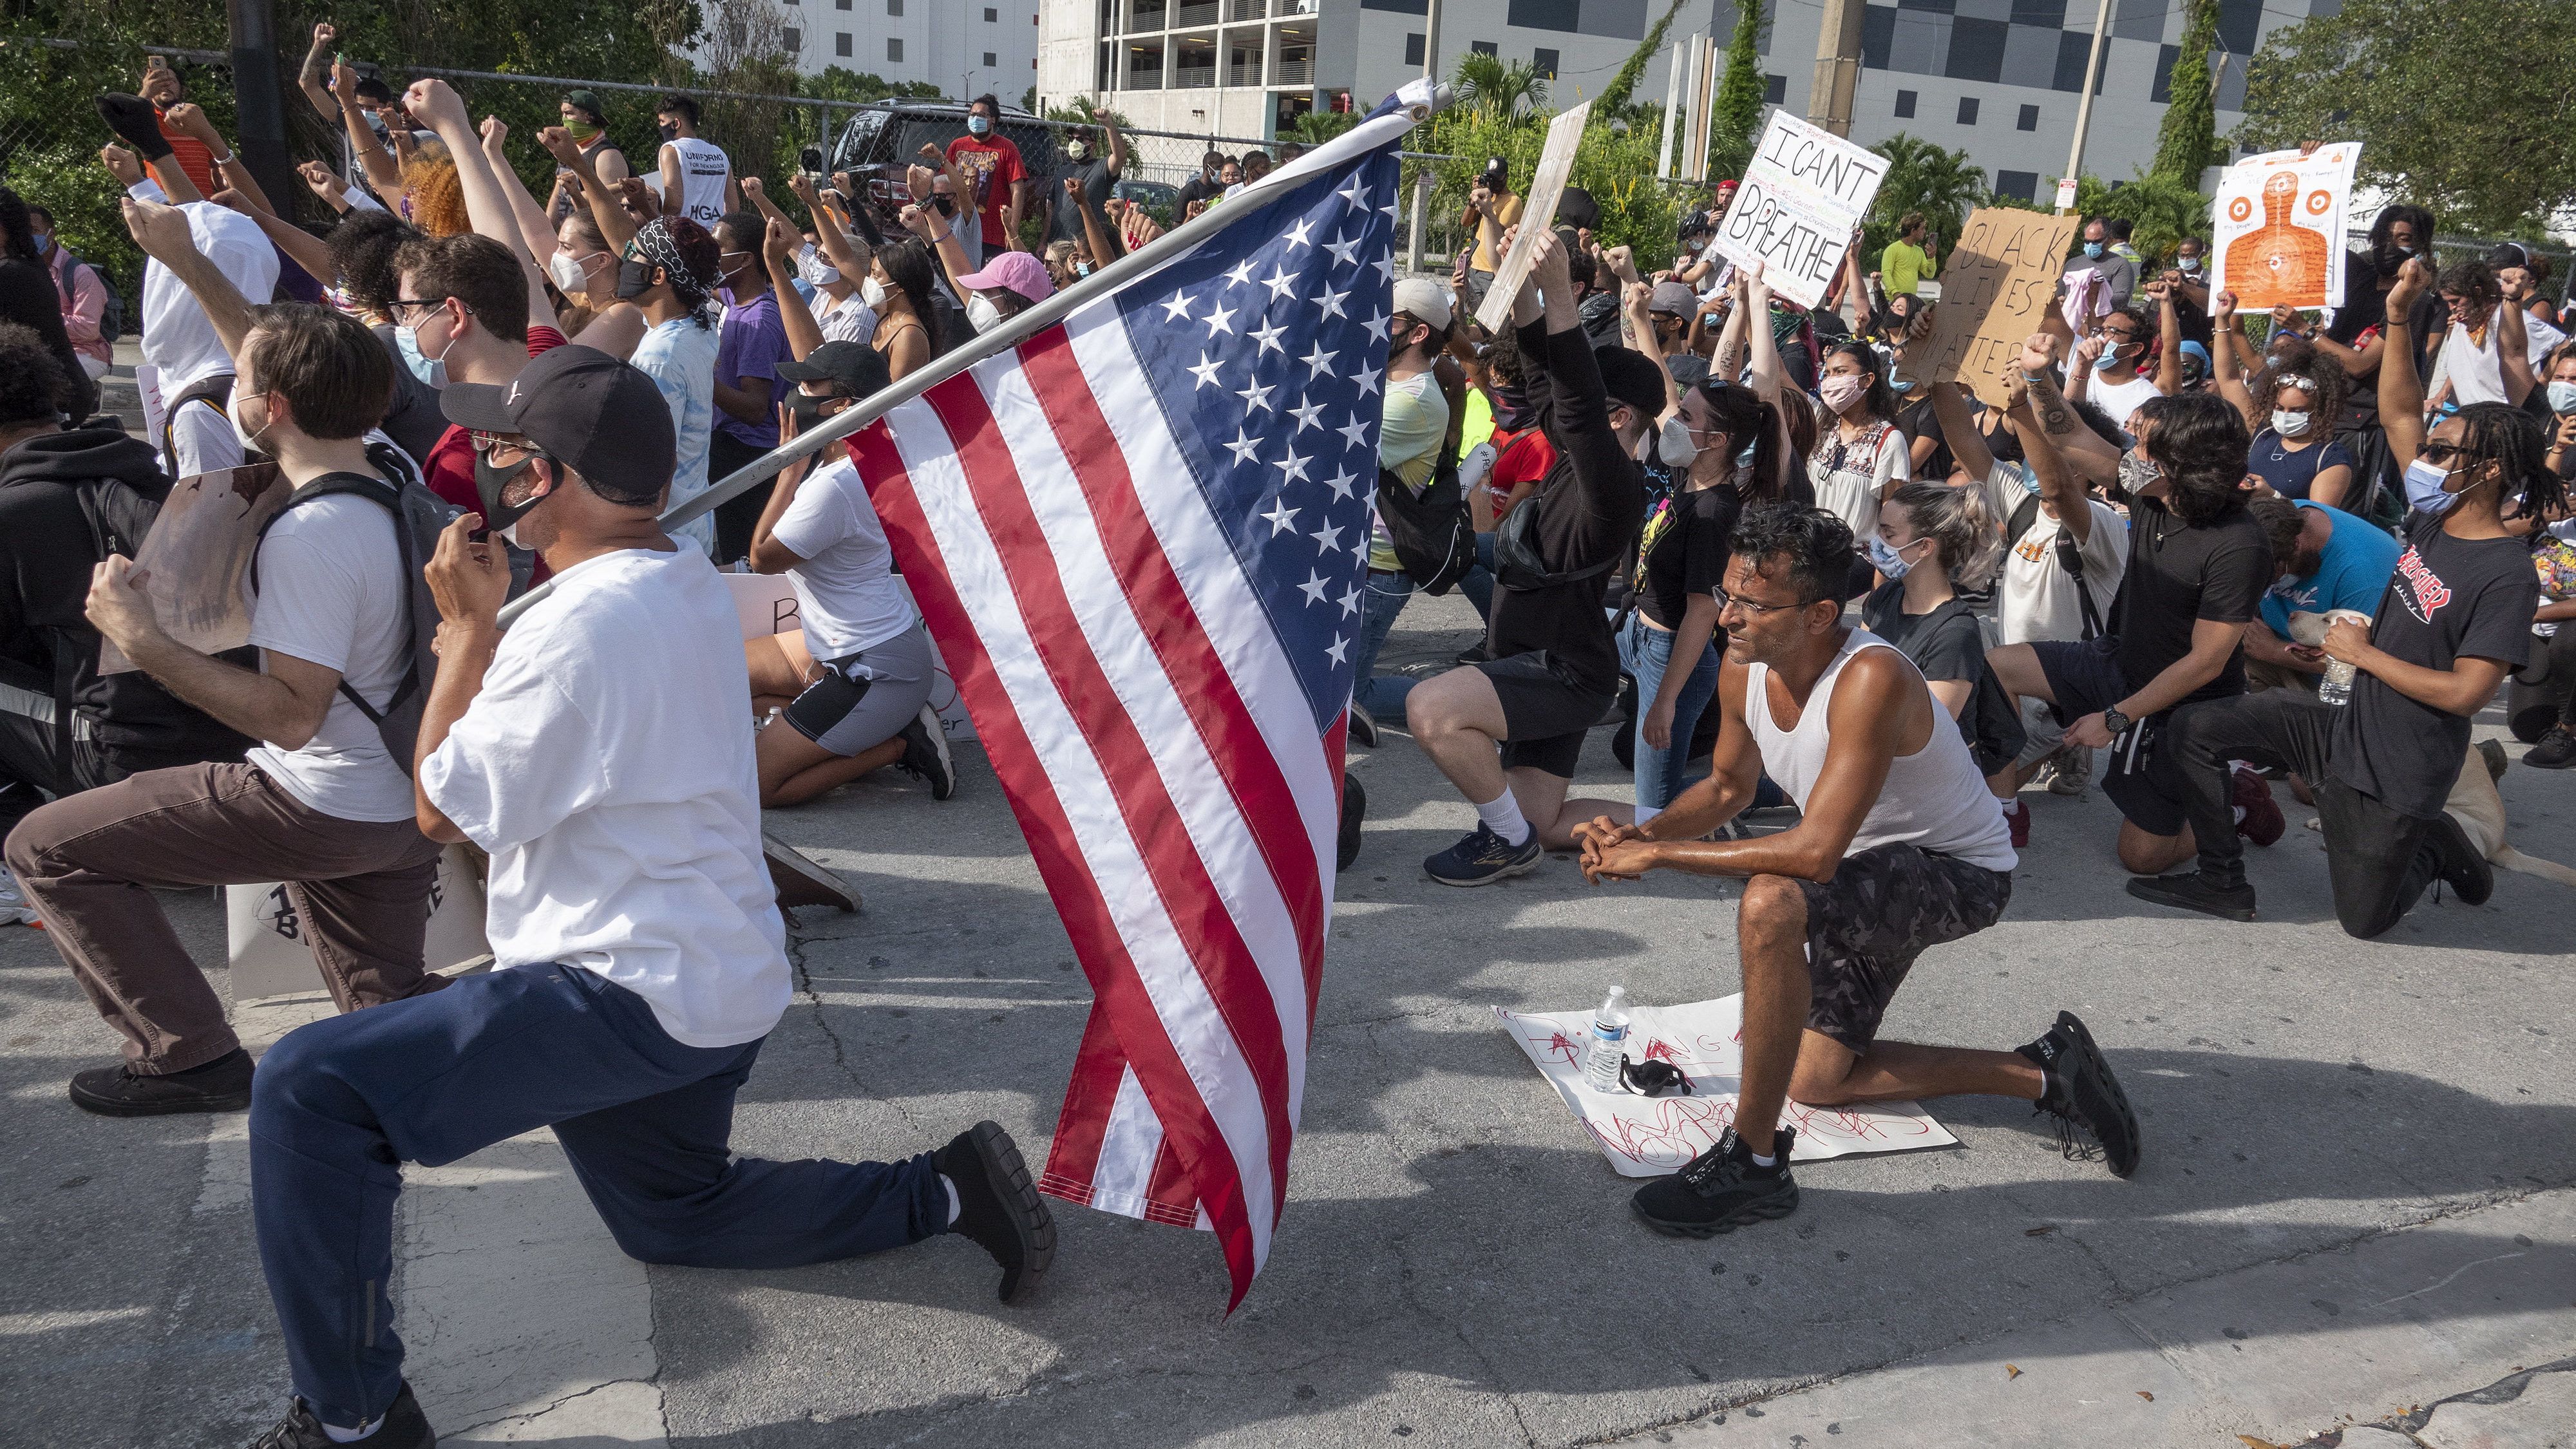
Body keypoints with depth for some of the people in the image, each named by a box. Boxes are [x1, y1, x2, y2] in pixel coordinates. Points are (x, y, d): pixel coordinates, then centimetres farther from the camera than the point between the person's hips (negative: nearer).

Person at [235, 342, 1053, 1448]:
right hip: (722, 980, 10)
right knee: (674, 1215, 29)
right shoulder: (689, 584, 8)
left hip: (632, 991, -10)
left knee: (308, 1094, -12)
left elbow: (440, 808, -14)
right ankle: (948, 1194, 23)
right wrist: (487, 627, 7)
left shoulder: (587, 622, -22)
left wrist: (467, 626, -6)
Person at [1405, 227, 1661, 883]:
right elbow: (1545, 370, 8)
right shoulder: (1578, 460, 6)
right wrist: (1524, 284, -2)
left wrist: (1558, 287, -41)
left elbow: (1579, 398, -34)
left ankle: (1508, 840, -12)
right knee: (1543, 824, 15)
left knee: (1431, 707, -30)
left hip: (1565, 673, -10)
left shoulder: (1614, 486, -20)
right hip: (1539, 664, 10)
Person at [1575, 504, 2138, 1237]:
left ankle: (1753, 1162, -26)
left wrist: (1659, 855, -35)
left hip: (1962, 873, -9)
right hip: (1874, 875, 9)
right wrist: (1641, 834, -11)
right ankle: (2044, 1072, 23)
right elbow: (1729, 785, 8)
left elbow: (1815, 851, -41)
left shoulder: (1872, 680, -35)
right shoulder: (1744, 667, -11)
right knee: (1816, 1080, 16)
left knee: (1770, 901, -39)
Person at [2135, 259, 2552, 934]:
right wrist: (2398, 317, -10)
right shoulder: (2434, 520, -1)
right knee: (2198, 727, -5)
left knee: (2363, 920, 6)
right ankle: (2222, 880, 5)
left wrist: (2362, 652, -16)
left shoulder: (2507, 575, -21)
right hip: (2348, 727, 7)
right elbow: (2399, 413, 1)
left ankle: (2436, 847, 35)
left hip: (2398, 773, -7)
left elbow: (2465, 694, -25)